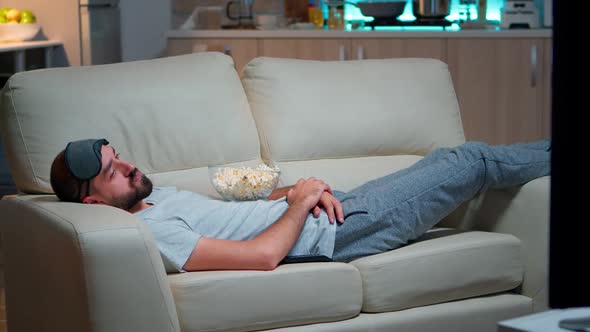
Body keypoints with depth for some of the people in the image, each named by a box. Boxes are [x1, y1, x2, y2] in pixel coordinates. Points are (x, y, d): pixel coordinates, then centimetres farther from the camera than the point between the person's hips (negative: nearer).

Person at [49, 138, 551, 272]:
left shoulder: (155, 194, 5)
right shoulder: (150, 233, -26)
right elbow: (263, 256, -33)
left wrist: (295, 188, -4)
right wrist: (300, 202, -17)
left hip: (328, 207, 9)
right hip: (334, 235, -8)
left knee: (447, 158, 18)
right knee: (473, 162, 5)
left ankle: (547, 153, 43)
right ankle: (553, 154, 32)